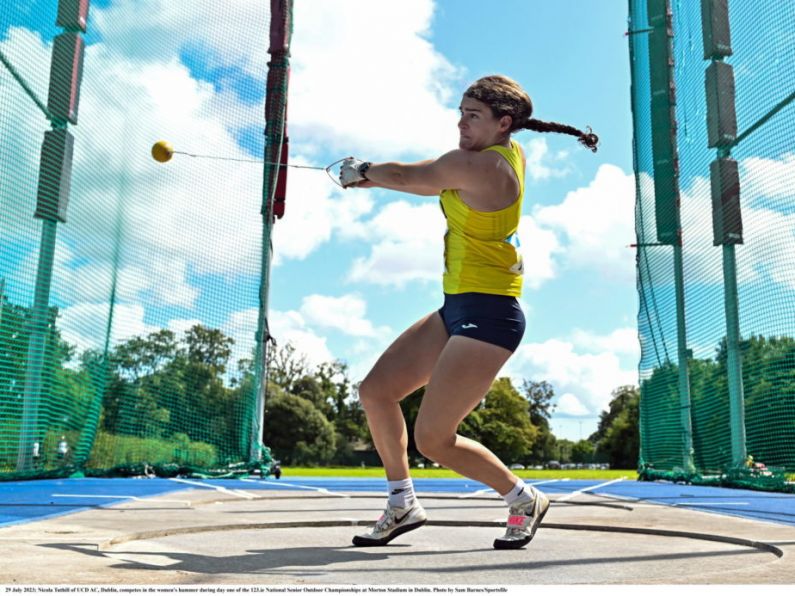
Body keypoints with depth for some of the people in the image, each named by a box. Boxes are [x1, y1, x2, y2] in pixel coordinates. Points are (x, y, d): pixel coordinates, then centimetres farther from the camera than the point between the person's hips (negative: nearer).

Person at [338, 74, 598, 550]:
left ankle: (525, 500, 15)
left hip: (486, 316, -10)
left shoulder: (476, 166, -18)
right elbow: (433, 179, 22)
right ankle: (403, 504, 18)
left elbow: (404, 176, -8)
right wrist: (372, 175, 13)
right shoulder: (512, 155, 10)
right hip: (458, 310, 10)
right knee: (375, 390, 8)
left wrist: (363, 170, 12)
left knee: (432, 439, -6)